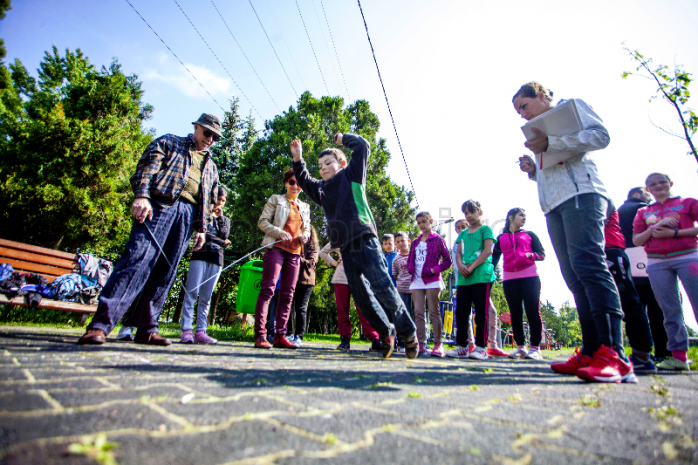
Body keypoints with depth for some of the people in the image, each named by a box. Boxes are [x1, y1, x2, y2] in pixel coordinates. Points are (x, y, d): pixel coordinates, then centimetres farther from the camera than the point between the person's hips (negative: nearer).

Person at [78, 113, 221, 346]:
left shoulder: (211, 167, 31)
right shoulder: (168, 142, 18)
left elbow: (207, 202, 27)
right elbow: (147, 167, 1)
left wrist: (202, 228, 16)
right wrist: (141, 195, -15)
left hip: (187, 215, 5)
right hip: (159, 205, -4)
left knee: (164, 274, 1)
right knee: (137, 259, -18)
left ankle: (147, 330, 4)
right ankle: (100, 325, -18)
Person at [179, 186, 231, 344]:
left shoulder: (225, 219, 24)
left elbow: (224, 236, 6)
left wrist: (220, 217, 4)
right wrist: (221, 242, -1)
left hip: (216, 260, 3)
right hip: (200, 256, -3)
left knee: (206, 297, 0)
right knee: (192, 293, -9)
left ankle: (201, 332, 0)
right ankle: (186, 330, -8)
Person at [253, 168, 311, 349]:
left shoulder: (305, 207, 23)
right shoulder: (276, 199, 10)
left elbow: (307, 229, 25)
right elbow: (262, 221, 2)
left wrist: (304, 236, 1)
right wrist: (279, 233, -14)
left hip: (294, 253, 5)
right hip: (276, 248, -5)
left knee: (287, 294, 1)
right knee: (268, 289, -13)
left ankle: (280, 336, 5)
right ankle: (260, 335, -13)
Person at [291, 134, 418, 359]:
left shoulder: (352, 174, 9)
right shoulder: (322, 189, 23)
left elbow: (363, 146, 6)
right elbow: (305, 182, 36)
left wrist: (343, 138, 20)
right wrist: (297, 159, 25)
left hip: (364, 240, -6)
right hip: (346, 248, 6)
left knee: (383, 288, -10)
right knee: (360, 295, 5)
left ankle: (408, 332, 8)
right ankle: (386, 332, 22)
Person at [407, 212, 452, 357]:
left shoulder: (438, 240, 3)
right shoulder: (415, 242, 18)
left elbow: (447, 260, -1)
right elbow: (410, 260, 22)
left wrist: (434, 270, -13)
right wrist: (411, 269, 1)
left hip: (432, 281, -5)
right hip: (416, 281, 5)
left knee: (434, 312, -3)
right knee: (418, 312, 2)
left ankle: (438, 344, 3)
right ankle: (422, 344, 7)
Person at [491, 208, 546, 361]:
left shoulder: (529, 235, 15)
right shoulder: (501, 238, 16)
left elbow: (542, 254, 9)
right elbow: (494, 258, 12)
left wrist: (531, 255, -12)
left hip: (529, 276, -1)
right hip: (509, 278, 1)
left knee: (533, 311, -8)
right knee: (515, 312, 2)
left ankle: (535, 347, -1)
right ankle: (520, 347, 9)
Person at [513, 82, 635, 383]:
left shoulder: (571, 106, 14)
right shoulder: (541, 132, 32)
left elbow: (600, 136, -4)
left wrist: (550, 143, -10)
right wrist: (533, 171, 11)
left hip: (581, 194, -7)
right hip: (554, 206, 7)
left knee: (588, 264, -21)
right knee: (574, 277, -2)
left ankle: (615, 355, -23)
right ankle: (591, 352, -3)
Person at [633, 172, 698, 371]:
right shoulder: (643, 212, 17)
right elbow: (636, 240, 10)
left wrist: (674, 233, -10)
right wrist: (654, 229, -6)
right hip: (657, 263, 2)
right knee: (670, 310, 1)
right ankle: (678, 355, 5)